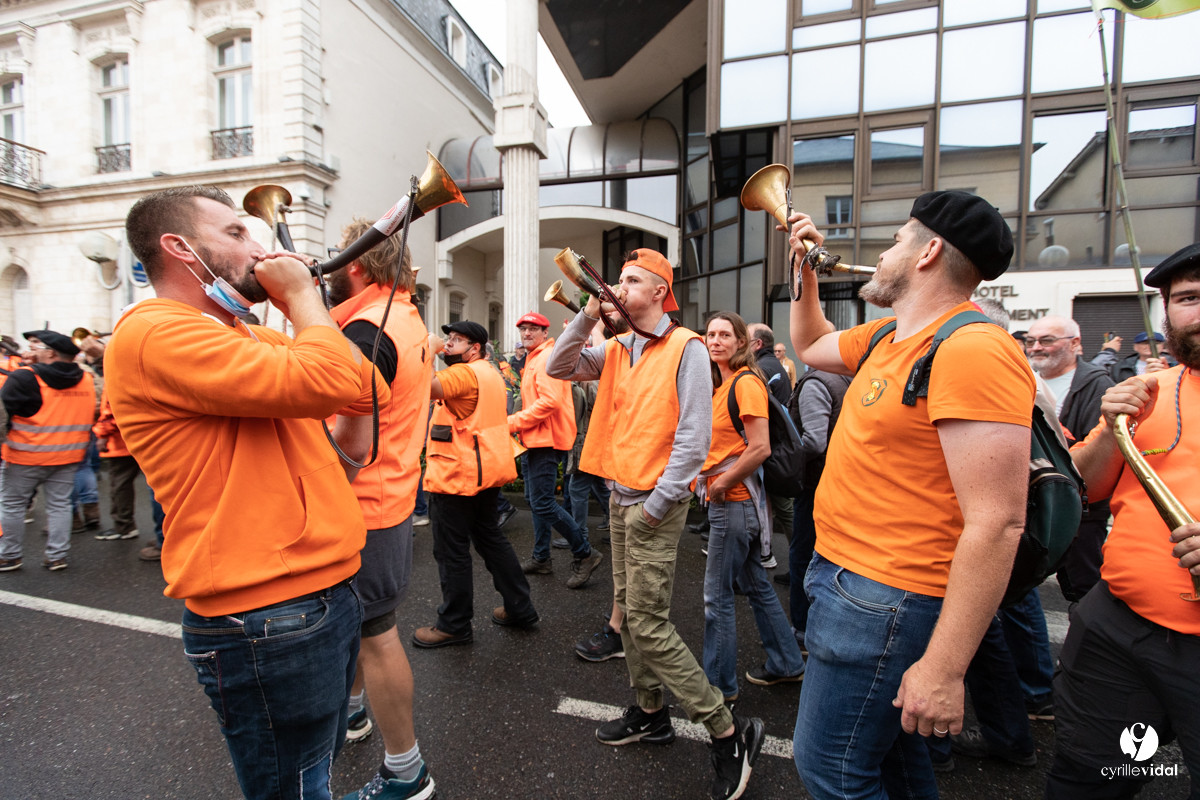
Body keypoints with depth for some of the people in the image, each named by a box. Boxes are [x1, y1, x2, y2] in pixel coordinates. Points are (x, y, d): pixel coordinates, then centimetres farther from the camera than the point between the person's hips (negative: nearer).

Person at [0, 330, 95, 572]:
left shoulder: (24, 379, -14)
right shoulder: (87, 380, 2)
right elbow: (91, 417, 10)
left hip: (26, 455, -4)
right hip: (68, 456, 4)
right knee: (59, 504, 10)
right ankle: (57, 556, 14)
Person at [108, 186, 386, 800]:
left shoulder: (250, 338, 15)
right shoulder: (155, 333, -16)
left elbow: (366, 390, 9)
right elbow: (328, 382, -29)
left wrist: (307, 308, 3)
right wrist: (300, 294, -12)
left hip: (324, 592, 9)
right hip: (265, 621, -9)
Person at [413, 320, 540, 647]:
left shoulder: (464, 372, -15)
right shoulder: (490, 372, 16)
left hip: (457, 474, -10)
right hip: (486, 472, 10)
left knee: (452, 551, 3)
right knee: (491, 538, 18)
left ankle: (454, 625, 18)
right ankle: (520, 608, 26)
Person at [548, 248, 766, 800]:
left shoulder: (685, 348, -11)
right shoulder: (617, 350, 11)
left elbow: (694, 438, -17)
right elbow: (558, 368, 6)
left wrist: (655, 504, -17)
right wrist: (588, 316, -4)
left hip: (655, 504, -8)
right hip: (621, 499, 8)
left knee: (648, 623, -6)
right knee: (628, 611, 17)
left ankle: (729, 733, 9)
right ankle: (650, 712, 35)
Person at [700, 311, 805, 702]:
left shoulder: (746, 382, -15)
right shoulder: (722, 384, 12)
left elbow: (760, 448, -22)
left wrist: (721, 484, -15)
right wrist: (712, 483, 7)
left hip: (735, 500, -10)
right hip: (727, 500, 10)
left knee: (717, 595, 1)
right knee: (755, 583, 20)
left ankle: (719, 683, 18)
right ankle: (786, 663, 37)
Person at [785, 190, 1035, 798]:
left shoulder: (972, 349, -21)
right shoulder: (886, 338, 9)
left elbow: (997, 522, -25)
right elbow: (810, 346, 29)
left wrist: (944, 668, -24)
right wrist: (805, 270, 19)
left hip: (886, 599, -9)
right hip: (846, 576, 9)